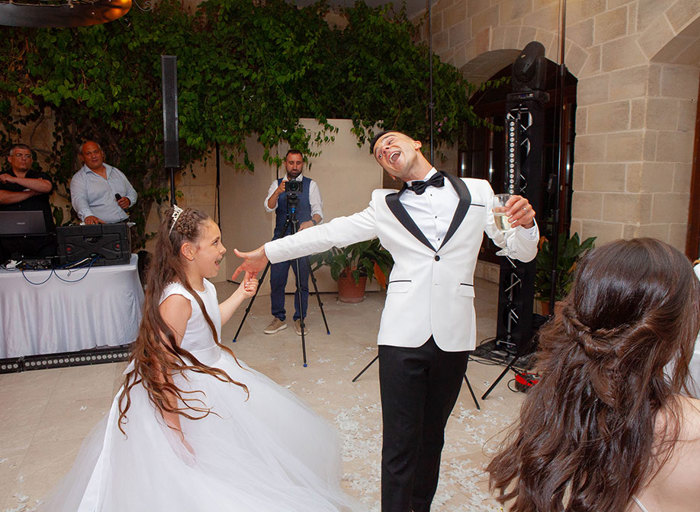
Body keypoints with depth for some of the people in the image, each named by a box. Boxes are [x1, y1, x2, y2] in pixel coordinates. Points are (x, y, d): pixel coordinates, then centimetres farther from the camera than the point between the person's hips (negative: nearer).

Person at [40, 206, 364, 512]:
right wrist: (176, 433, -26)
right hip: (187, 398, -10)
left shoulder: (204, 287, -1)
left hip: (213, 380, 10)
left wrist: (239, 295, 20)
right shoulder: (177, 300, -30)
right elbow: (160, 368, -30)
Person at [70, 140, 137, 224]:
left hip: (124, 223, 3)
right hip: (99, 225, -3)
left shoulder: (116, 172, 20)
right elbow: (78, 200, -12)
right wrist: (88, 215, -33)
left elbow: (132, 193, 26)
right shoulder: (79, 178, 5)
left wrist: (128, 200, 1)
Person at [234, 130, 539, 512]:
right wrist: (265, 253, 8)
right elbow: (328, 234, 8)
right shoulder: (385, 207, 8)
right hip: (403, 336, -1)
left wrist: (525, 224, -12)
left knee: (432, 435, 16)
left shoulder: (478, 192, 9)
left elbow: (522, 252, 10)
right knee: (400, 442, -1)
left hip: (454, 335, 1)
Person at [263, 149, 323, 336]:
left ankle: (300, 319, 15)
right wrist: (278, 192, -27)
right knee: (276, 281, 2)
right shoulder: (276, 184, 9)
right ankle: (278, 318, 16)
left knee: (302, 282, 2)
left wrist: (312, 221, -25)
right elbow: (269, 207, -7)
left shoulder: (311, 185, 5)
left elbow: (318, 210, -3)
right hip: (280, 239, 2)